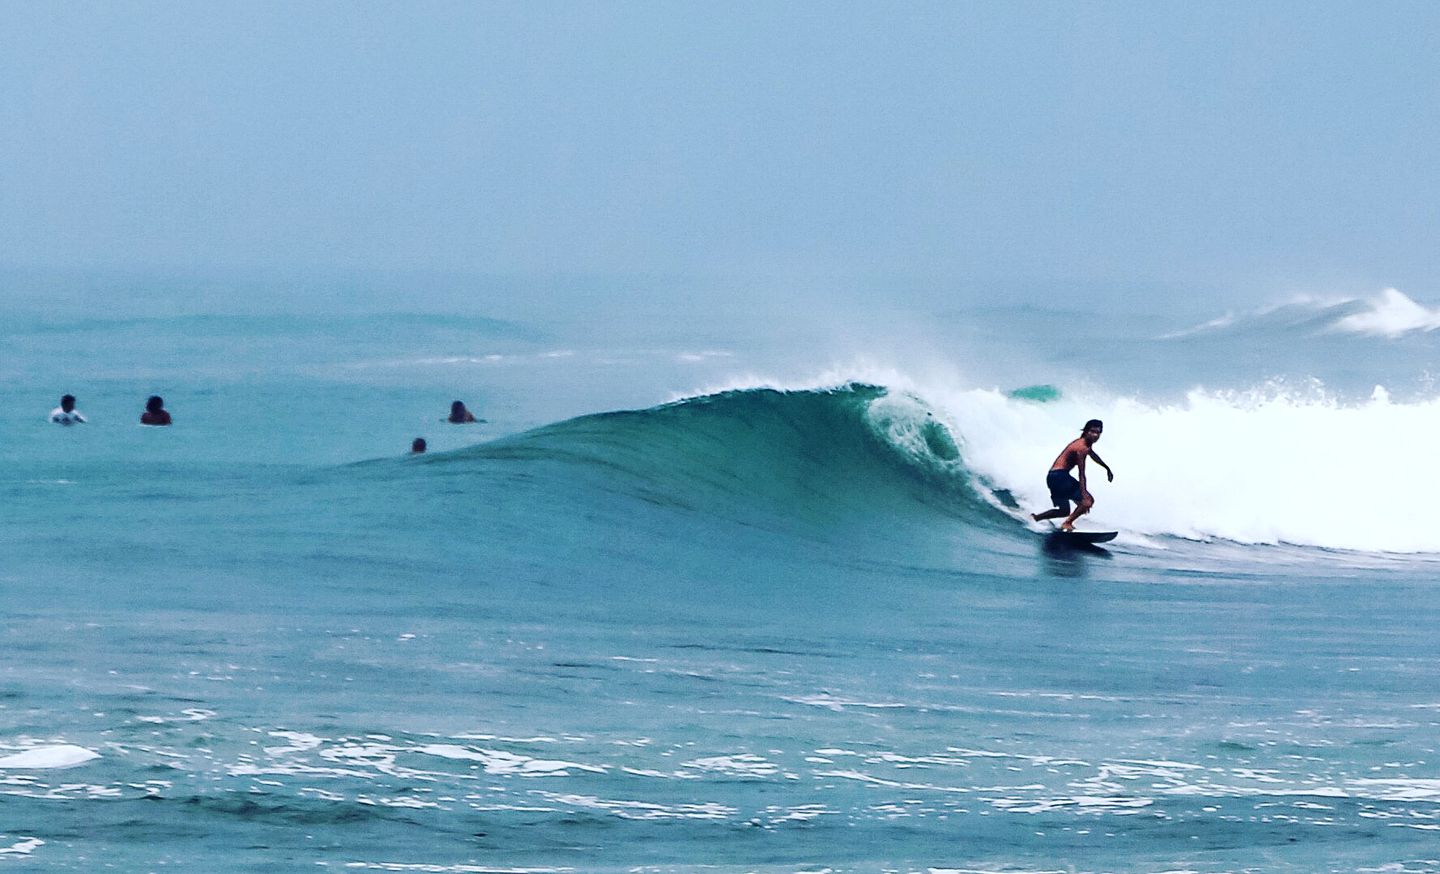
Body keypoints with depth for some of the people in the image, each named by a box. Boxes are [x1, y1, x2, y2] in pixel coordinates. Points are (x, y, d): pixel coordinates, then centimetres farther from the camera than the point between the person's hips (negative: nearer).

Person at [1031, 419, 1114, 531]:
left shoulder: (1086, 443, 13)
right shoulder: (1082, 447, -18)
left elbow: (1093, 455, 37)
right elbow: (1081, 474, -24)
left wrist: (1107, 468, 48)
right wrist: (1084, 496, -28)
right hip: (1059, 476, -10)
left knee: (1064, 511, 22)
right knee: (1088, 500, -15)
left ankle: (1035, 518, 22)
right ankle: (1067, 523, -17)